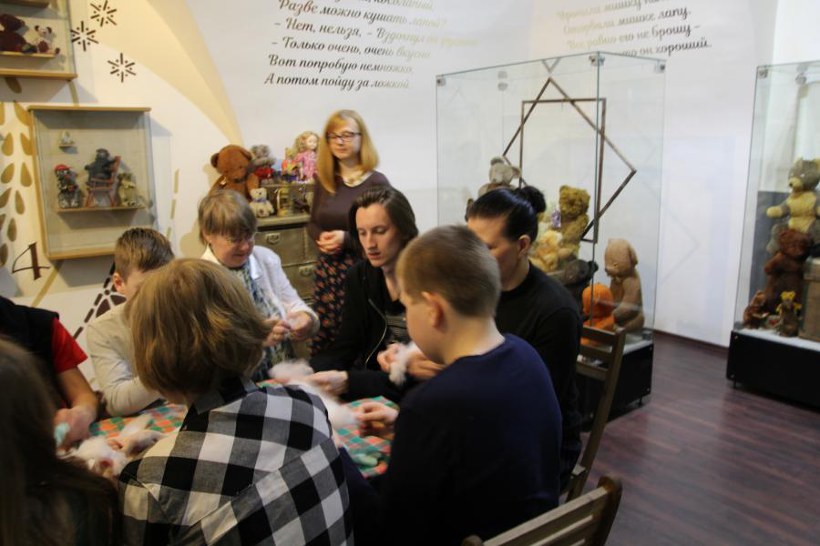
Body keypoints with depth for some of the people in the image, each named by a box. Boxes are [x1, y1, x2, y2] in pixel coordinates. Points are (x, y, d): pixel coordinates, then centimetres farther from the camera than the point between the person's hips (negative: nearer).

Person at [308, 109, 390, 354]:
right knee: (322, 338, 8)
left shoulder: (376, 182, -8)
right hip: (327, 270, 5)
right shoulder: (324, 180, 8)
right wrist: (321, 238, -6)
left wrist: (346, 239, -18)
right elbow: (312, 223, 16)